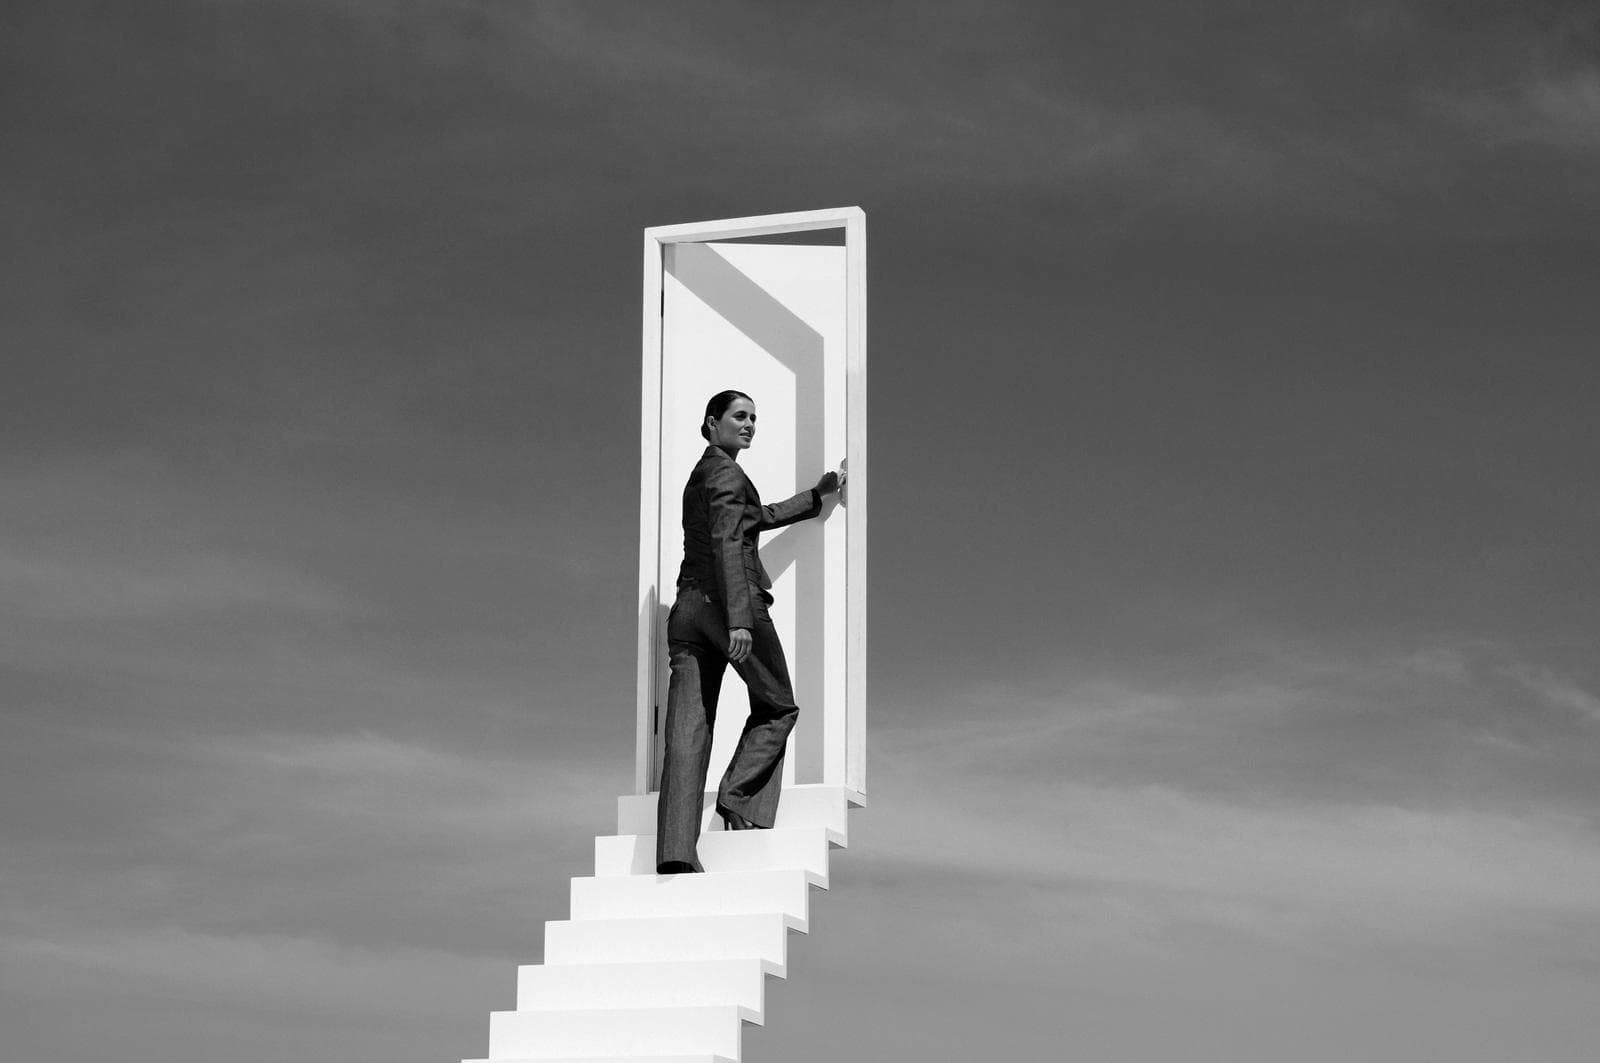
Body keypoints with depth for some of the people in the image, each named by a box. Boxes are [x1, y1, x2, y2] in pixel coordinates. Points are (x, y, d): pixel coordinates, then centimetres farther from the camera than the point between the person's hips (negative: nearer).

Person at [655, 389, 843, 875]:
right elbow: (727, 542, -16)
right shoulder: (725, 471, -4)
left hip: (688, 607, 8)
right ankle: (740, 802, -3)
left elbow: (758, 517, 41)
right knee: (777, 707, 11)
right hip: (729, 601, -8)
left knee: (687, 730, -3)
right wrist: (739, 618, -24)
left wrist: (816, 495, 50)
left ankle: (675, 852, -12)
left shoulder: (701, 474, 25)